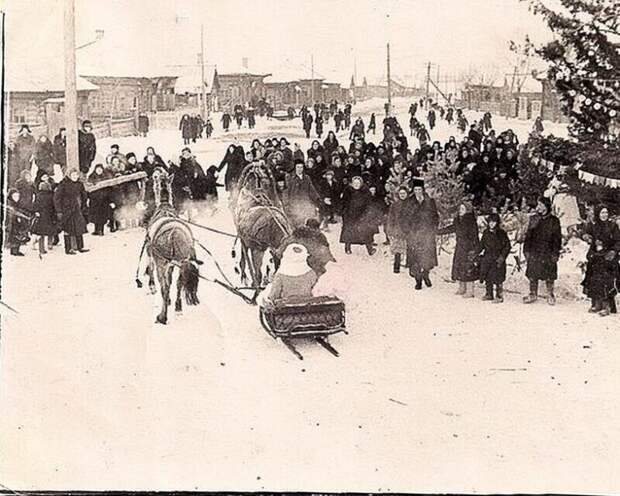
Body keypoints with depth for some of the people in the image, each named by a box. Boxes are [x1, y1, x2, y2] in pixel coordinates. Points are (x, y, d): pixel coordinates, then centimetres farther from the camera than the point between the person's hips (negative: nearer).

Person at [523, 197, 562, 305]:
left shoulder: (554, 221, -1)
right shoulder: (534, 219, 9)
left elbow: (557, 238, 0)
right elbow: (528, 235, 11)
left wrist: (556, 253, -5)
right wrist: (526, 250, 5)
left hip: (548, 252, -3)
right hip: (534, 252, 3)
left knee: (549, 275, 1)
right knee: (532, 274, 4)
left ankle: (550, 295, 15)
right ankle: (533, 294, 15)